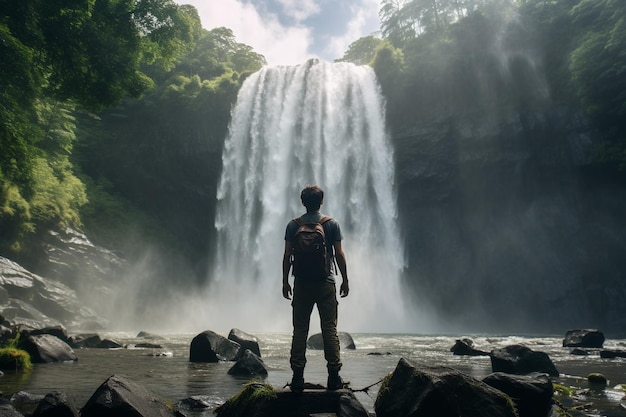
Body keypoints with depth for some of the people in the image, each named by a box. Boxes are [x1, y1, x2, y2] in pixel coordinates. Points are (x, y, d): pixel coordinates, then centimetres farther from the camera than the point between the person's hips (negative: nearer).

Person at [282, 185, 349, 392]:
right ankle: (334, 376, 7)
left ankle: (298, 377, 6)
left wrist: (285, 281, 8)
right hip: (326, 282, -1)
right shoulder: (332, 224, -1)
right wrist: (345, 280, 6)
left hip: (301, 283, 1)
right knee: (329, 329, 5)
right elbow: (339, 254, -2)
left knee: (300, 329, 5)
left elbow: (287, 256, 1)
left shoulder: (293, 225, 2)